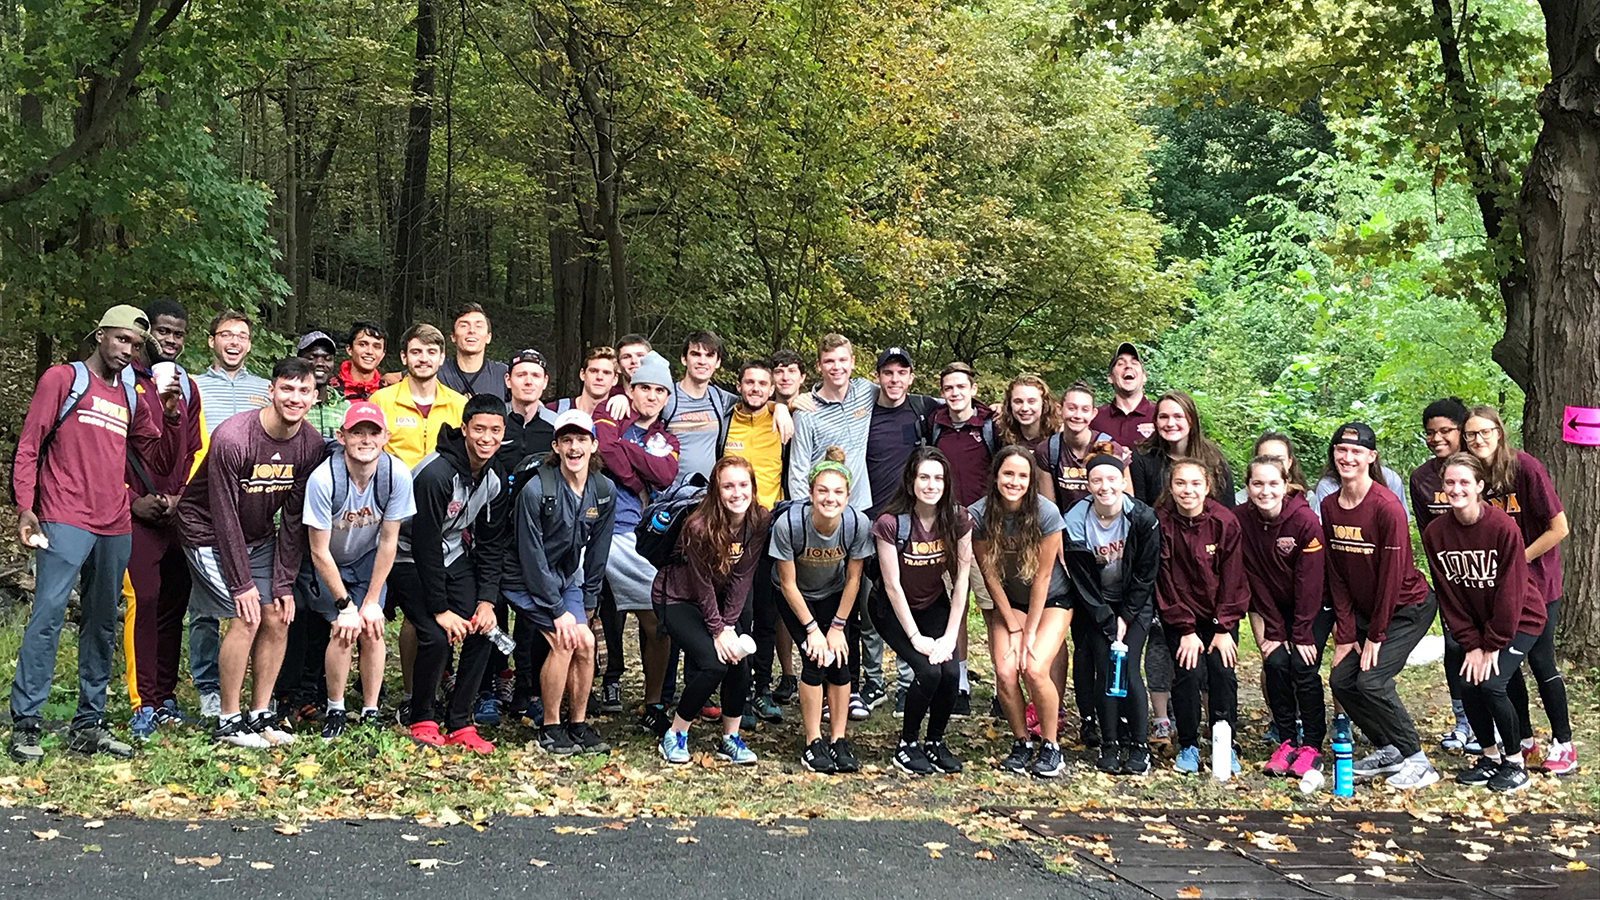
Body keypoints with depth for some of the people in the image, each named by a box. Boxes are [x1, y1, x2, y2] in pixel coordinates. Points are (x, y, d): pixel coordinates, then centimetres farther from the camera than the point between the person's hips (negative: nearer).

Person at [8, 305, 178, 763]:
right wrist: (25, 508, -10)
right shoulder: (63, 378, 4)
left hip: (115, 527, 6)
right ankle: (25, 724, -10)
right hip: (65, 521, -6)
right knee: (48, 614, -14)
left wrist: (171, 413, 1)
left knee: (102, 624, 8)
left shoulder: (131, 397, 19)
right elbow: (28, 447, 0)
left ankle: (88, 725, 15)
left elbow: (160, 459, 16)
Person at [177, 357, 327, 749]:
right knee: (247, 617, -16)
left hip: (259, 537, 6)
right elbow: (225, 515, -23)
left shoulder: (312, 446, -11)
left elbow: (293, 520, -7)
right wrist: (242, 583, -21)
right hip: (210, 534, -6)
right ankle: (227, 722, -3)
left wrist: (283, 583, -10)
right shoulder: (232, 438, -27)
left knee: (278, 618, -3)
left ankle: (260, 716, 10)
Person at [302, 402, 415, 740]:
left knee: (371, 629, -13)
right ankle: (334, 711, 2)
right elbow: (320, 552, -22)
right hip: (327, 565, -2)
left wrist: (371, 601, -12)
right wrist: (345, 605, -19)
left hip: (368, 560, 2)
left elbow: (388, 542, -14)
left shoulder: (397, 475, -24)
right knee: (344, 629, -17)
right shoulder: (323, 479, -31)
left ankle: (371, 713, 2)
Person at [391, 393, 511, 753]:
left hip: (455, 557, 6)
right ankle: (421, 720, 2)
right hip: (410, 559, -6)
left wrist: (487, 600, -9)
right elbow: (425, 543, -25)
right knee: (436, 636, -21)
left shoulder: (496, 479, -5)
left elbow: (492, 545, 2)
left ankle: (459, 724, 3)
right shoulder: (436, 473, -27)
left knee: (483, 629, -9)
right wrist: (440, 609, -22)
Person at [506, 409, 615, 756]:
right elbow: (533, 557, -20)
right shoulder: (536, 490, -22)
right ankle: (550, 728, -6)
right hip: (528, 581, -5)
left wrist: (587, 602, 4)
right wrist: (558, 610, -19)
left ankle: (578, 724, 8)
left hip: (567, 579, 5)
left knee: (585, 643, -9)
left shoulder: (604, 491, -4)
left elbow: (598, 550, 6)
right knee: (564, 640, -20)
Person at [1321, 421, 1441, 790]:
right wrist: (1345, 634, -5)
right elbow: (1337, 575, 0)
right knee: (1340, 679, -2)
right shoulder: (1329, 506, -2)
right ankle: (1387, 749, 16)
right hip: (1363, 609, 7)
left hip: (1407, 608, -7)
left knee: (1371, 679, -19)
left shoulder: (1387, 506, -23)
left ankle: (1416, 759, -4)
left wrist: (1376, 636, -16)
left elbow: (1392, 574, -20)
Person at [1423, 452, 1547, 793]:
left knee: (1491, 684, -18)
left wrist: (1493, 646, -17)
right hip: (1476, 623, 5)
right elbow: (1448, 593, -5)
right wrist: (1471, 644, -9)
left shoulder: (1504, 527, -23)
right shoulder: (1435, 532, -10)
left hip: (1520, 620, -4)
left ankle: (1515, 761, 3)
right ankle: (1491, 755, 15)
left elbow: (1511, 591, -20)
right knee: (1468, 685, -8)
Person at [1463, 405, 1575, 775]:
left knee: (1540, 661, -1)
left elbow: (1559, 528, -16)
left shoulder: (1526, 468, -17)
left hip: (1537, 583, -5)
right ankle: (1524, 740, 21)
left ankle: (1563, 744, 13)